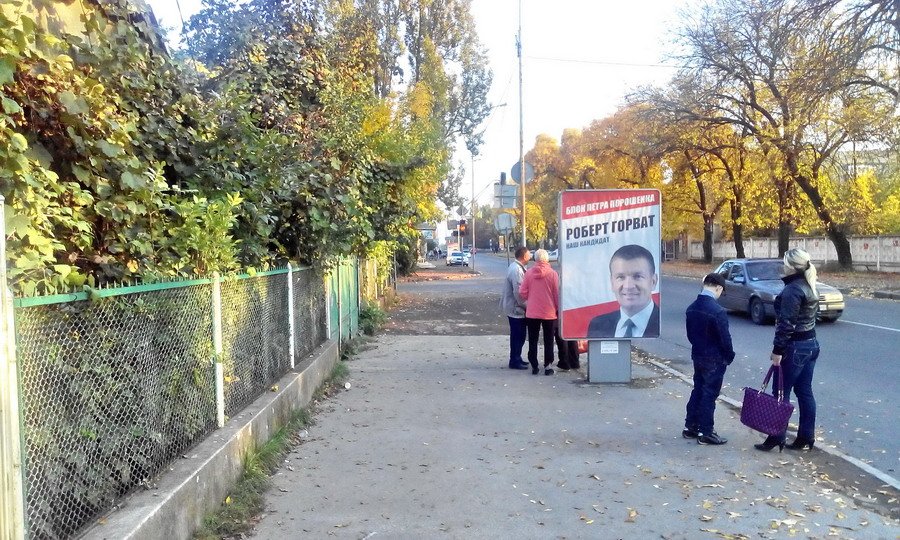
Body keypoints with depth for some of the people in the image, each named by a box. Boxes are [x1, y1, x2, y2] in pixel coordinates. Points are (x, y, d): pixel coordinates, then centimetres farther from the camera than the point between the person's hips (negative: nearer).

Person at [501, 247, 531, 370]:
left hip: (514, 308, 10)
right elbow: (518, 292, -25)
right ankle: (515, 361, 6)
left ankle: (516, 359, 26)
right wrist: (526, 305, -16)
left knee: (518, 335, 17)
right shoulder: (517, 270, -22)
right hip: (516, 309, -10)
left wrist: (525, 305, 16)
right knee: (518, 336, -2)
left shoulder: (515, 267, 12)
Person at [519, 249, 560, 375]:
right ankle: (548, 365, 10)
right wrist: (558, 308, 7)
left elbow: (522, 292, -5)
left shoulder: (529, 273, -7)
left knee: (533, 340, 11)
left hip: (532, 312, 1)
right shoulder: (553, 274, -10)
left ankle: (534, 366, 13)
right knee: (548, 341, 11)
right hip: (549, 313, -1)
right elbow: (557, 294, -6)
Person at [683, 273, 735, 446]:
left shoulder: (691, 308, 0)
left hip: (697, 356, 7)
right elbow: (725, 338, -18)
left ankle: (690, 427, 24)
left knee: (697, 391, 17)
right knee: (709, 394, 3)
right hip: (715, 359, -7)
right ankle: (705, 433, 12)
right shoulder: (718, 311, -24)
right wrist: (730, 357, -2)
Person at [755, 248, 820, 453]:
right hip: (811, 344, 9)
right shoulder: (809, 287, 10)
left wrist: (777, 351, -17)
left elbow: (786, 324, -21)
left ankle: (776, 438, 7)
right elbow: (807, 316, 15)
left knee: (781, 393, 0)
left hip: (795, 347, -9)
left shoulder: (792, 290, -19)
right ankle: (806, 438, 18)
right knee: (804, 392, 12)